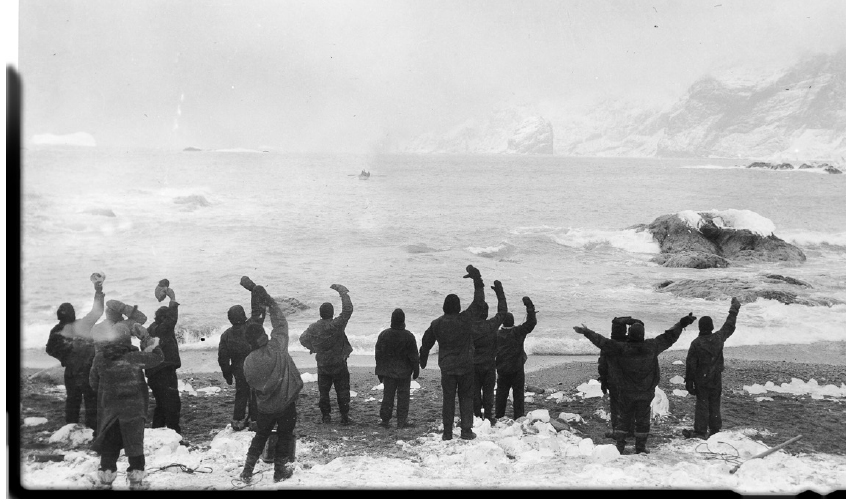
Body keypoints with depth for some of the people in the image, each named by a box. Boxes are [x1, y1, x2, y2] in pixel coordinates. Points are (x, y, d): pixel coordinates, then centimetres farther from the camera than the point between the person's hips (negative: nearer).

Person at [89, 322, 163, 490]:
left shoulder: (100, 358, -4)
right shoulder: (133, 357, -15)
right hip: (133, 409, -3)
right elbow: (158, 357, -4)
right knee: (135, 444, 8)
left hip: (108, 410, 3)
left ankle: (105, 480, 18)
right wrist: (146, 338, 1)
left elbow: (93, 382, 7)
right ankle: (136, 481, 12)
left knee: (108, 445, 14)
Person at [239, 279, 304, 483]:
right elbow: (280, 323, -11)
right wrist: (269, 301, -4)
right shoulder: (277, 346, -22)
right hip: (286, 404, -2)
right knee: (284, 436, 16)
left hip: (264, 406, 2)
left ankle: (247, 470, 22)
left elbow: (252, 382, -1)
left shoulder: (249, 361, -15)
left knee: (260, 436, 22)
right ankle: (280, 471, 23)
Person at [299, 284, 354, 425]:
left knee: (324, 392, 16)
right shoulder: (337, 325, -21)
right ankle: (344, 417, 8)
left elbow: (303, 339, 4)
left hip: (323, 367, 3)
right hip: (339, 366, -3)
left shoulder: (313, 328, -9)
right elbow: (348, 309, -19)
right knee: (342, 391, 8)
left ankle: (326, 416, 19)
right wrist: (342, 291, -11)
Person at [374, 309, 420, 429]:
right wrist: (416, 371, 5)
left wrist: (380, 372, 13)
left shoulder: (383, 335, -3)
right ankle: (402, 421, 6)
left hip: (388, 371, 3)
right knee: (403, 396, 5)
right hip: (404, 372, -3)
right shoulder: (408, 336, -12)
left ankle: (385, 420, 12)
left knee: (387, 395, 10)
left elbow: (378, 354, 4)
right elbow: (414, 356, -7)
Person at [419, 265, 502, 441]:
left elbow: (426, 343, 9)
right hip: (466, 366, -1)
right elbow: (479, 302, -5)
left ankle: (447, 432, 6)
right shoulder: (466, 319, -11)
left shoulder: (436, 324, -2)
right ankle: (466, 430, 4)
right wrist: (477, 280, 0)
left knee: (448, 399, 7)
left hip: (447, 367, 2)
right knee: (466, 397, 8)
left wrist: (422, 360, 25)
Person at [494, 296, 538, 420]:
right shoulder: (518, 332, -12)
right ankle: (518, 417, 3)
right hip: (517, 370, -3)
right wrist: (529, 306, -12)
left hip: (502, 369, 3)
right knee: (518, 393, 5)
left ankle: (499, 417, 11)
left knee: (501, 393, 10)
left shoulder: (497, 334, -2)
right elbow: (531, 322, -13)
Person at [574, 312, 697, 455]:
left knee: (624, 417, 13)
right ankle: (640, 447, 14)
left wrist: (587, 332, -1)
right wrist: (682, 324, 7)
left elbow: (603, 342, -11)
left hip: (627, 391, 0)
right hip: (646, 391, 0)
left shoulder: (621, 348, -15)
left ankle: (619, 445, 12)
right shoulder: (651, 346, -11)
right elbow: (669, 337, -3)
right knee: (642, 419, 10)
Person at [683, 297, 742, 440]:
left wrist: (689, 382, -2)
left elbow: (690, 364, -11)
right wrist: (734, 309, 25)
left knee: (702, 404, 2)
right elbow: (729, 326, 11)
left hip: (701, 380, -3)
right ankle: (715, 430, 18)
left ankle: (700, 432, 0)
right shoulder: (718, 338, -7)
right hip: (716, 380, 3)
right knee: (715, 404, 13)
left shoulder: (696, 343, -14)